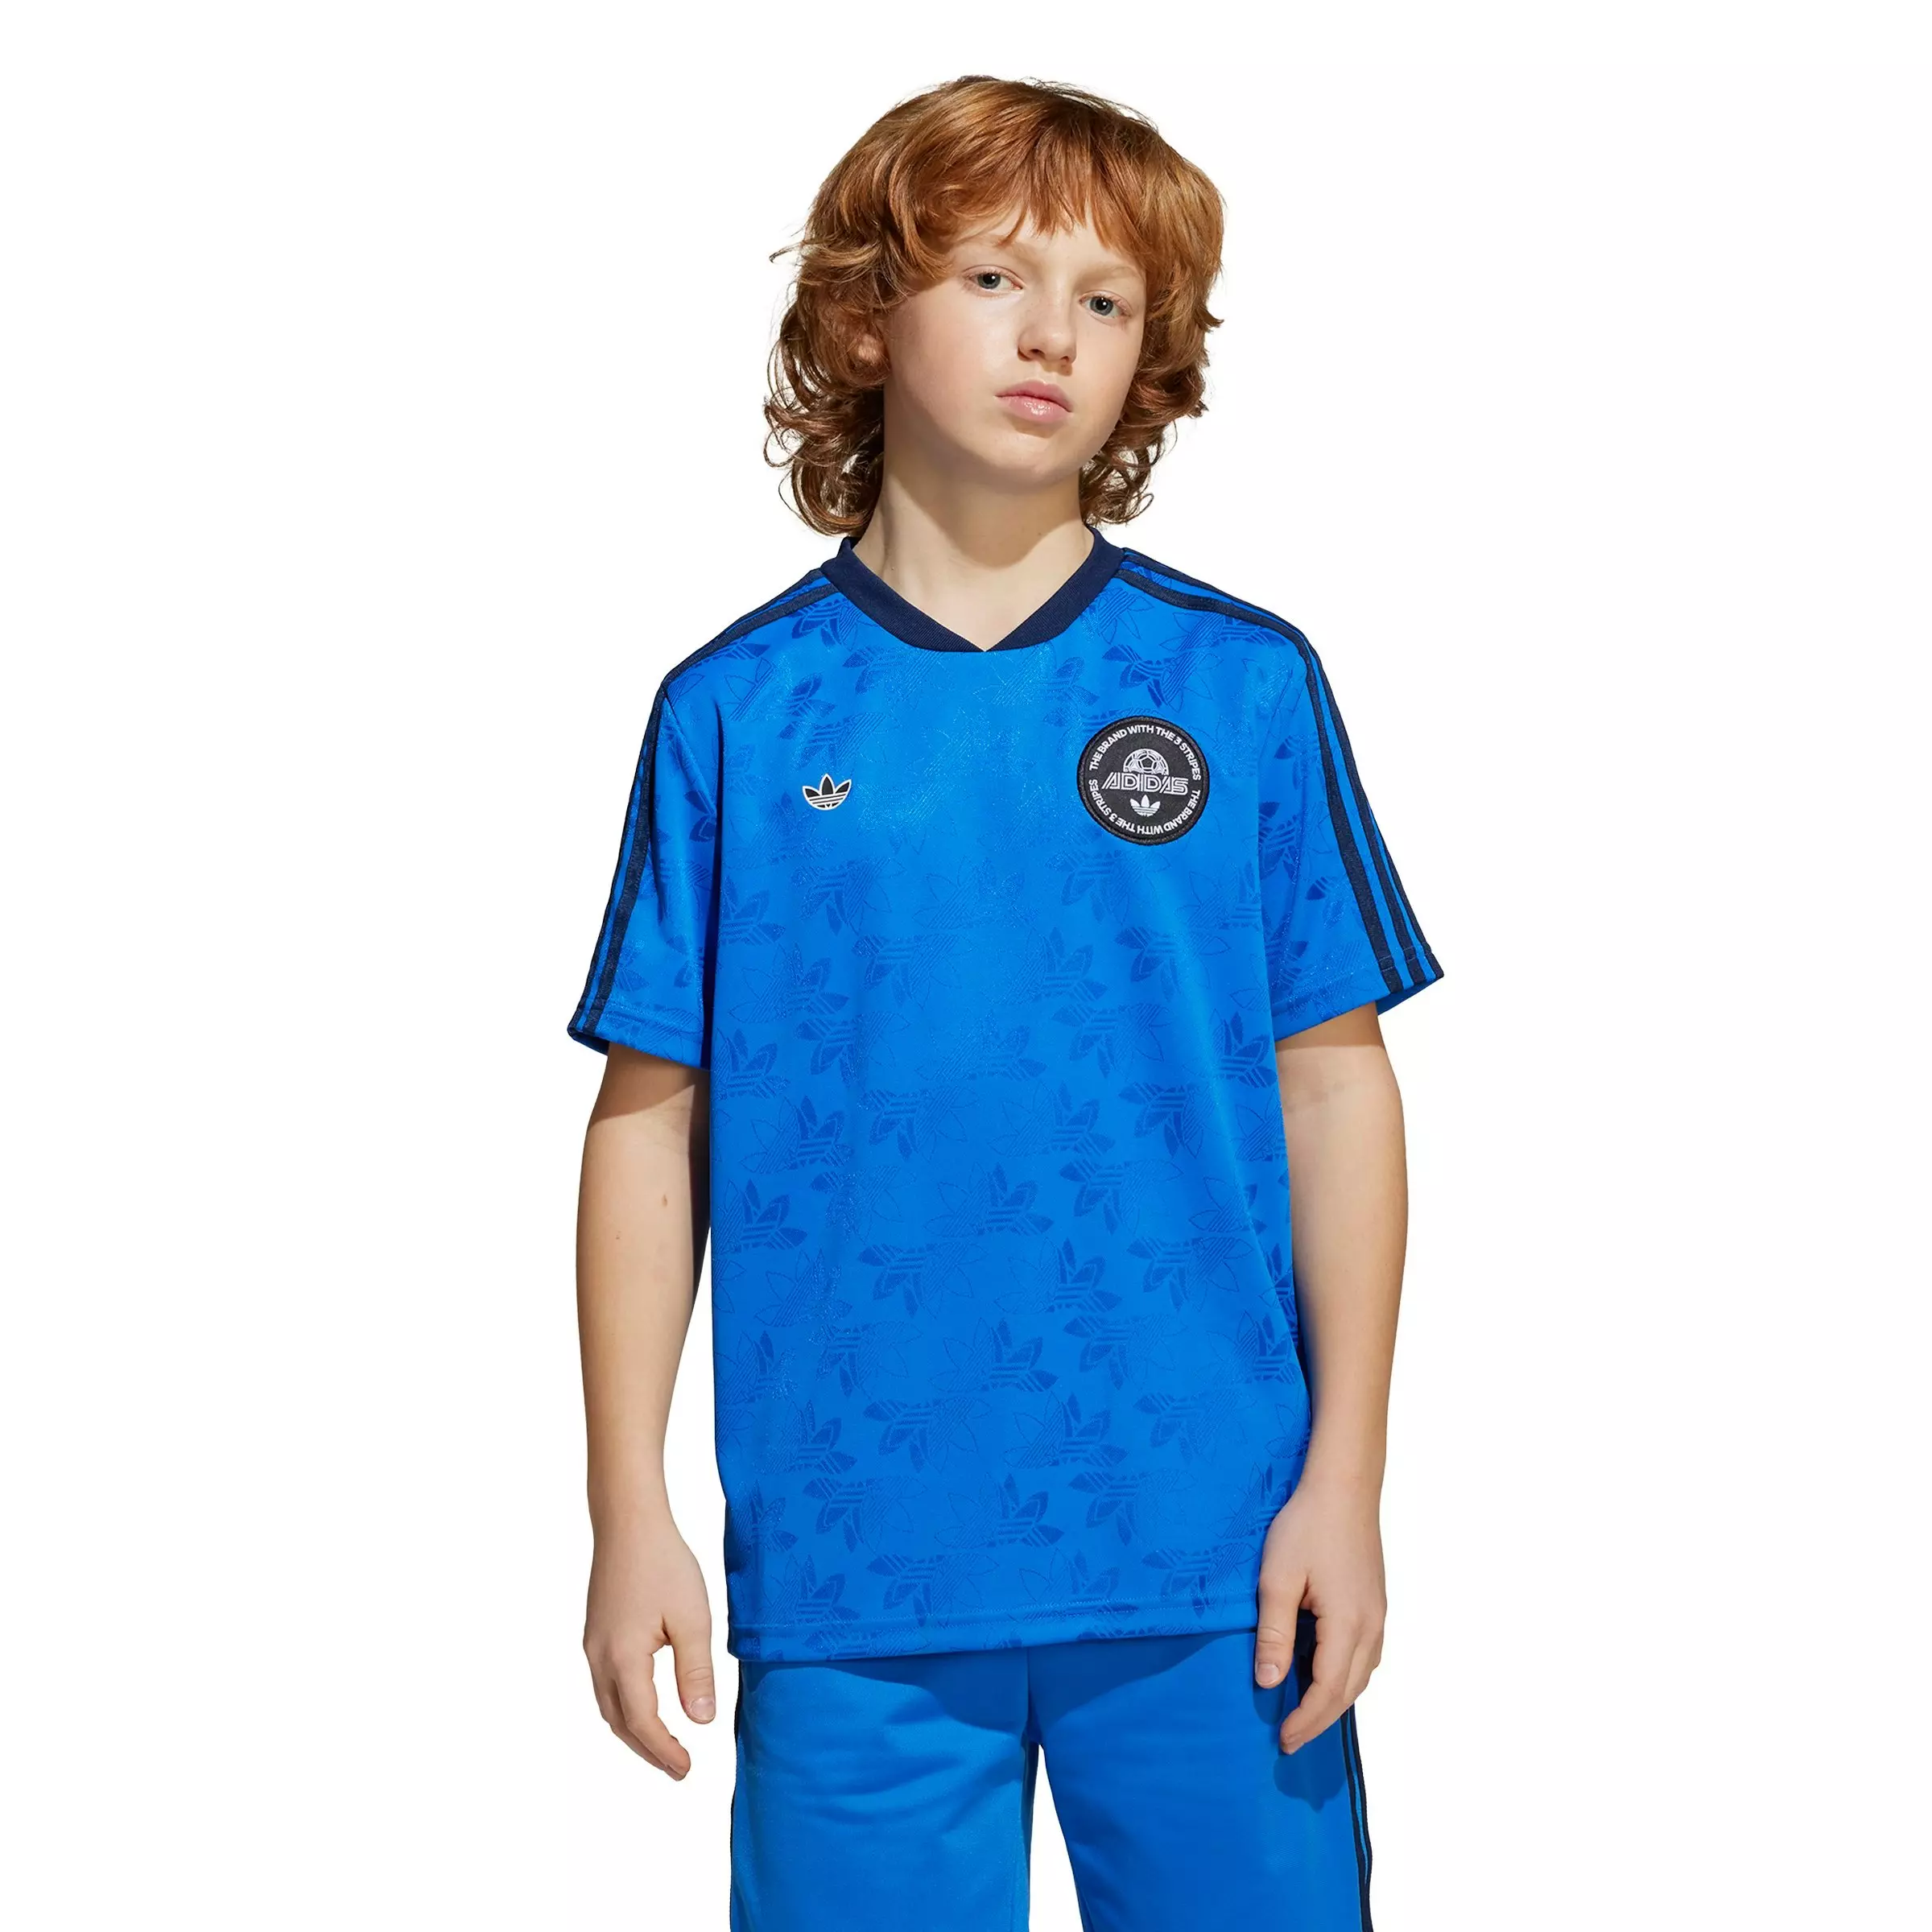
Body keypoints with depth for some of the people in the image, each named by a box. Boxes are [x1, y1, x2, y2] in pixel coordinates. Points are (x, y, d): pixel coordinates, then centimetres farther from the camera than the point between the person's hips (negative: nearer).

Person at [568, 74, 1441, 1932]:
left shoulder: (1246, 685, 2)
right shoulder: (735, 712, 2)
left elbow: (1333, 1084, 3)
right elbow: (654, 1118, 4)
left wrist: (1343, 1481, -1)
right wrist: (628, 1514, 2)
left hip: (1207, 1560, 0)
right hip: (845, 1566, 0)